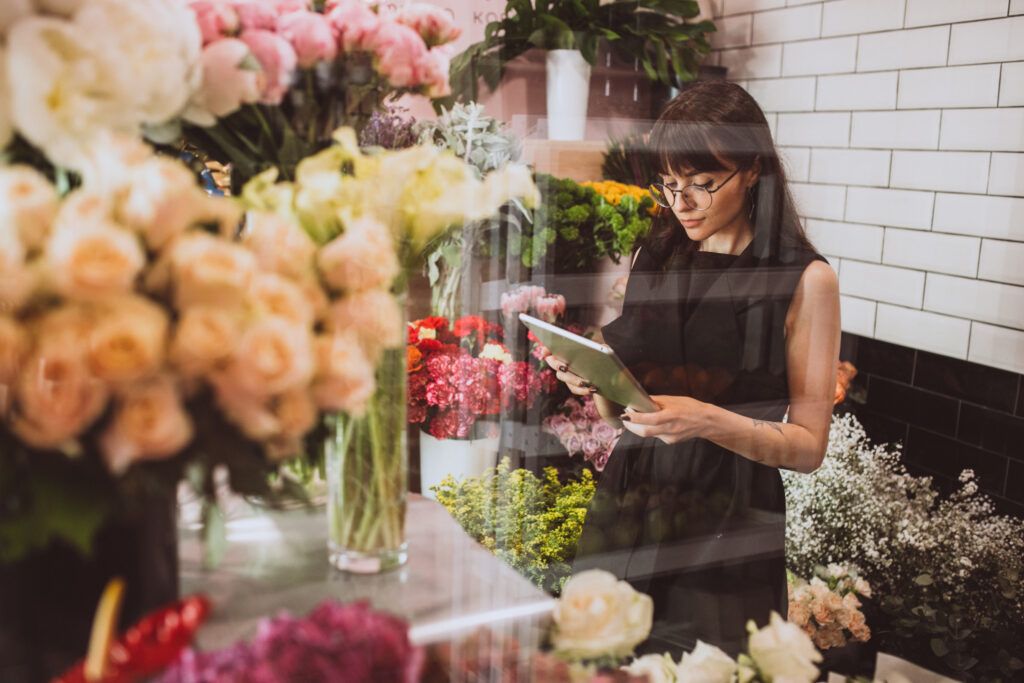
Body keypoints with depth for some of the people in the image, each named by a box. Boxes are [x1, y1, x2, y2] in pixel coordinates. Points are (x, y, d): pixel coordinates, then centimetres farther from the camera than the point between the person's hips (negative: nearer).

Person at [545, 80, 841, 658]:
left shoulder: (805, 279, -7)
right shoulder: (653, 258, 5)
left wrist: (709, 420, -22)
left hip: (728, 527, -3)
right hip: (626, 506, 4)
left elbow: (809, 446, -7)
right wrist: (594, 382, -10)